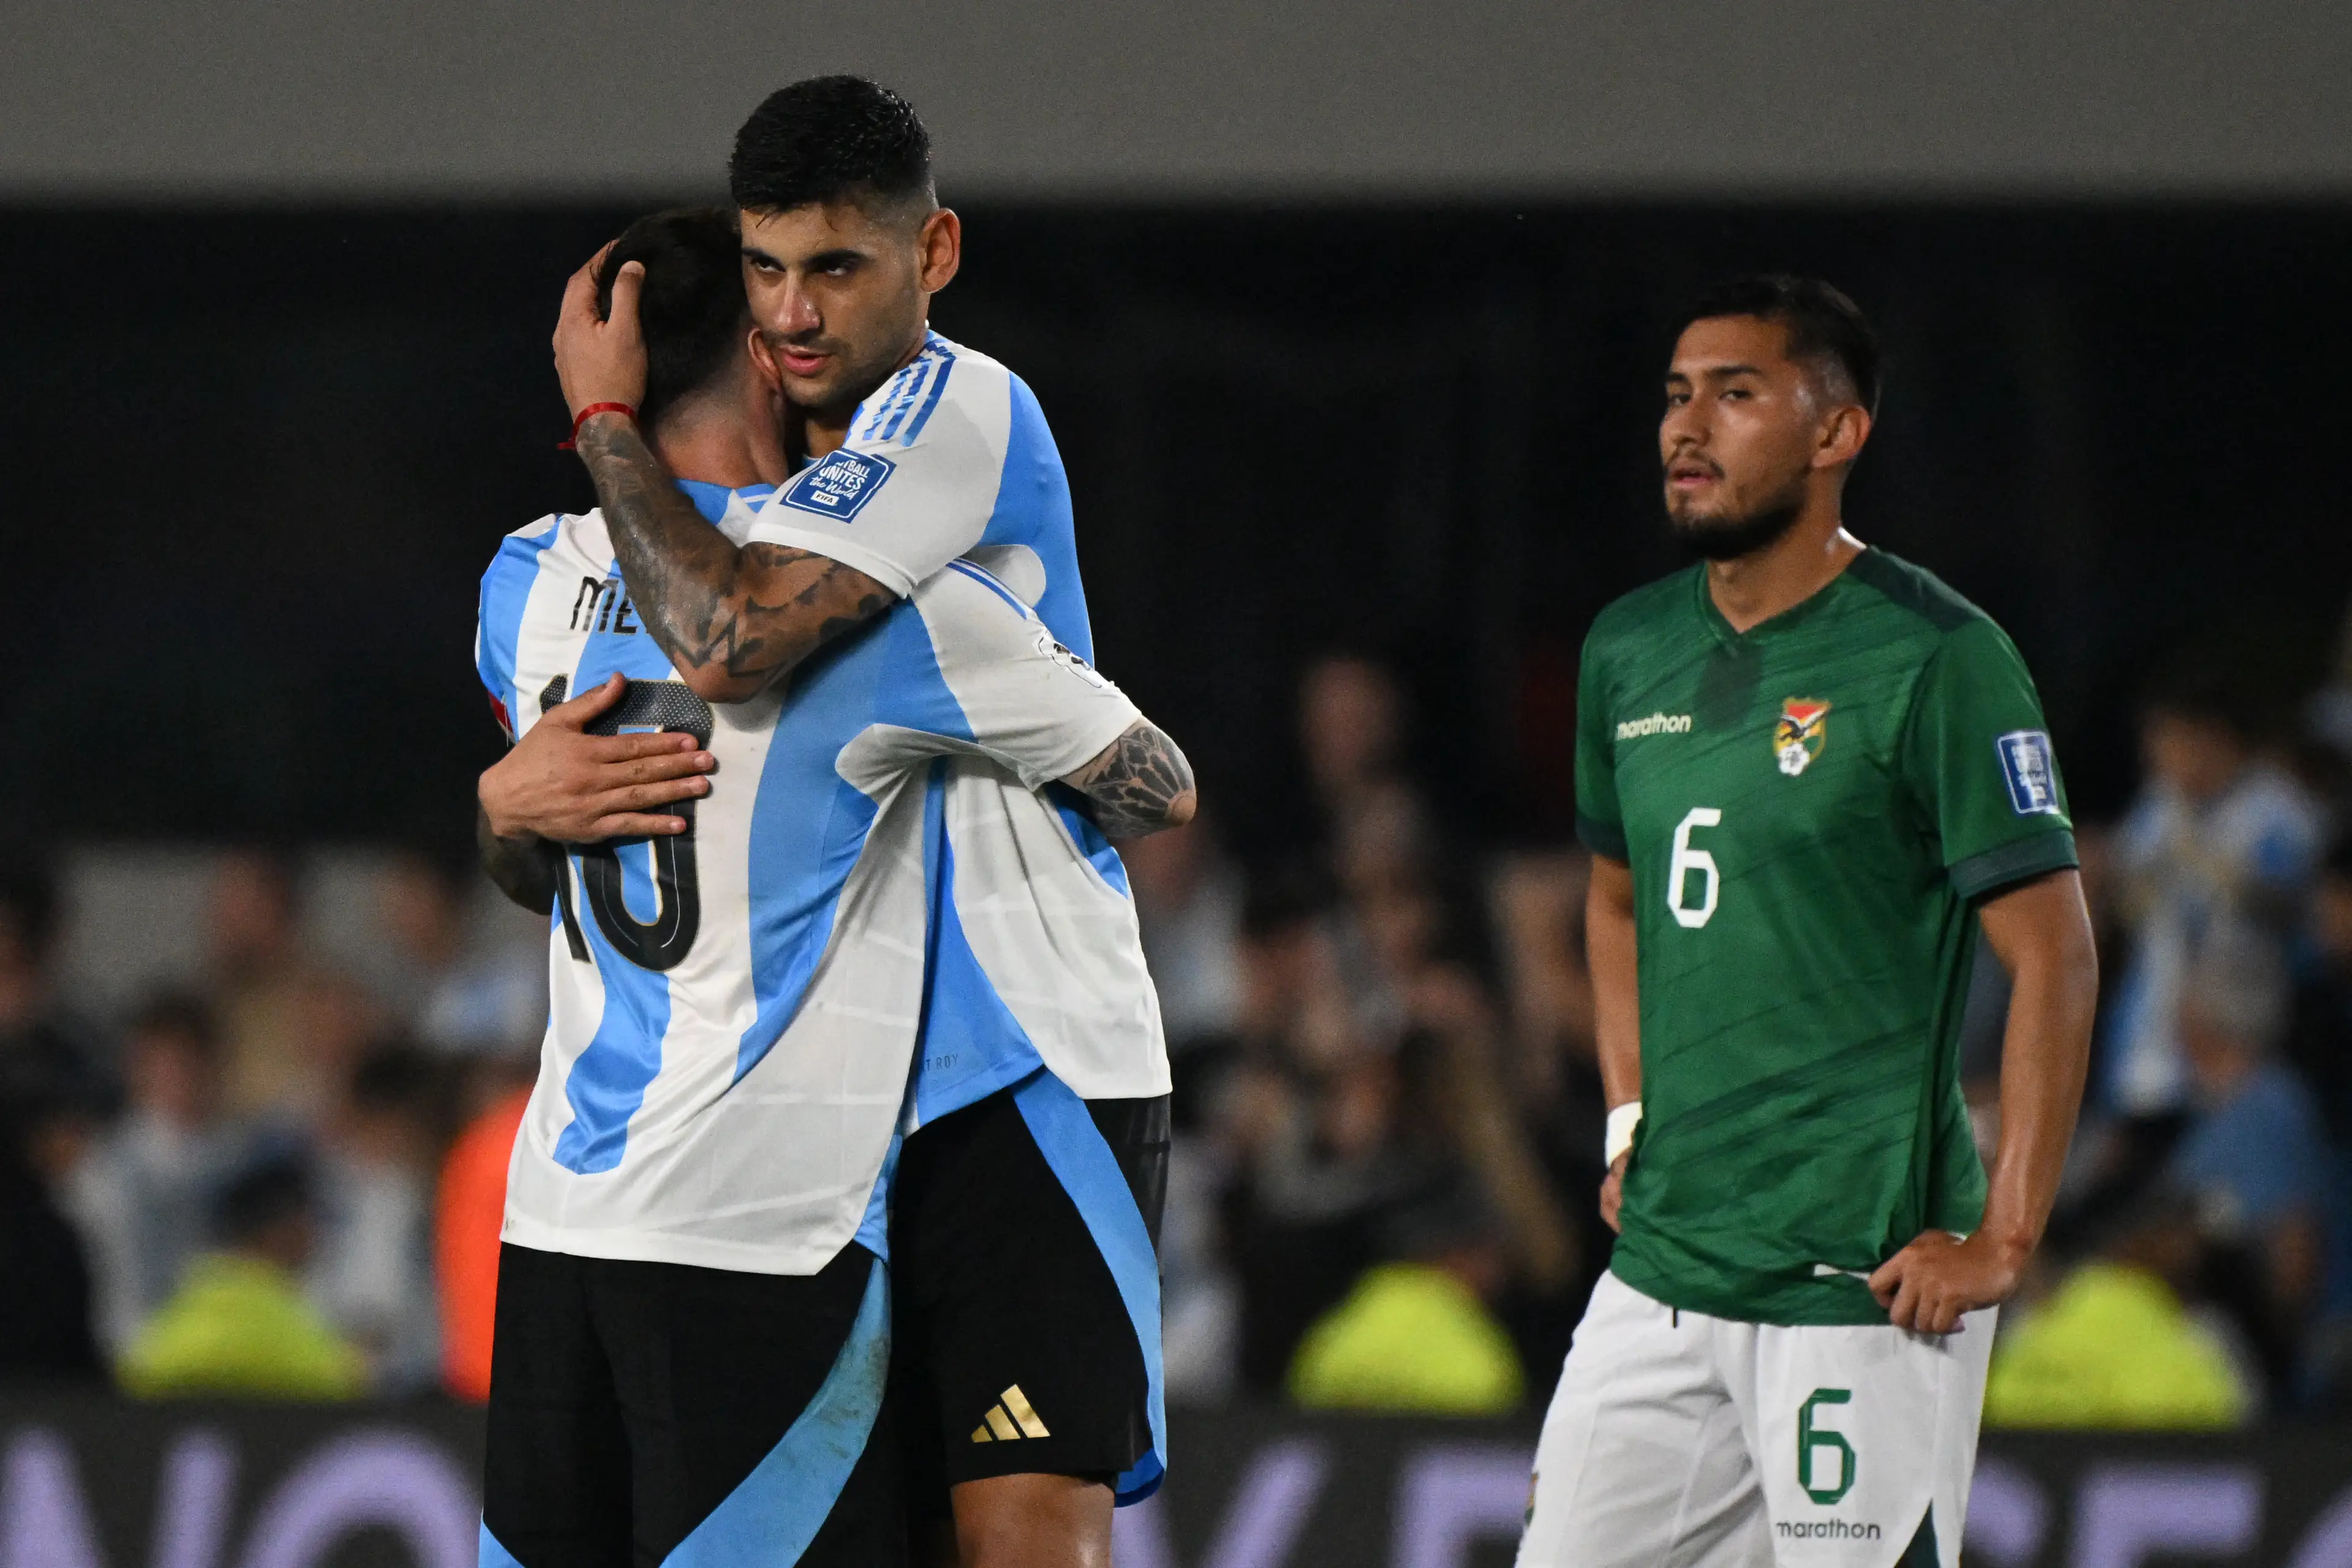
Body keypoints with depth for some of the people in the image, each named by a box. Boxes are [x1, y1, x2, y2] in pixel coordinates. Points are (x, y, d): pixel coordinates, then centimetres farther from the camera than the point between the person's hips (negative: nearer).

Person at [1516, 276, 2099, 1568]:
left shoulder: (1933, 658, -9)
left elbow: (2053, 954, -11)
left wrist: (2002, 1240, -16)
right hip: (1659, 1265, 7)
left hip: (1864, 1282, -7)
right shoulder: (1631, 651, 11)